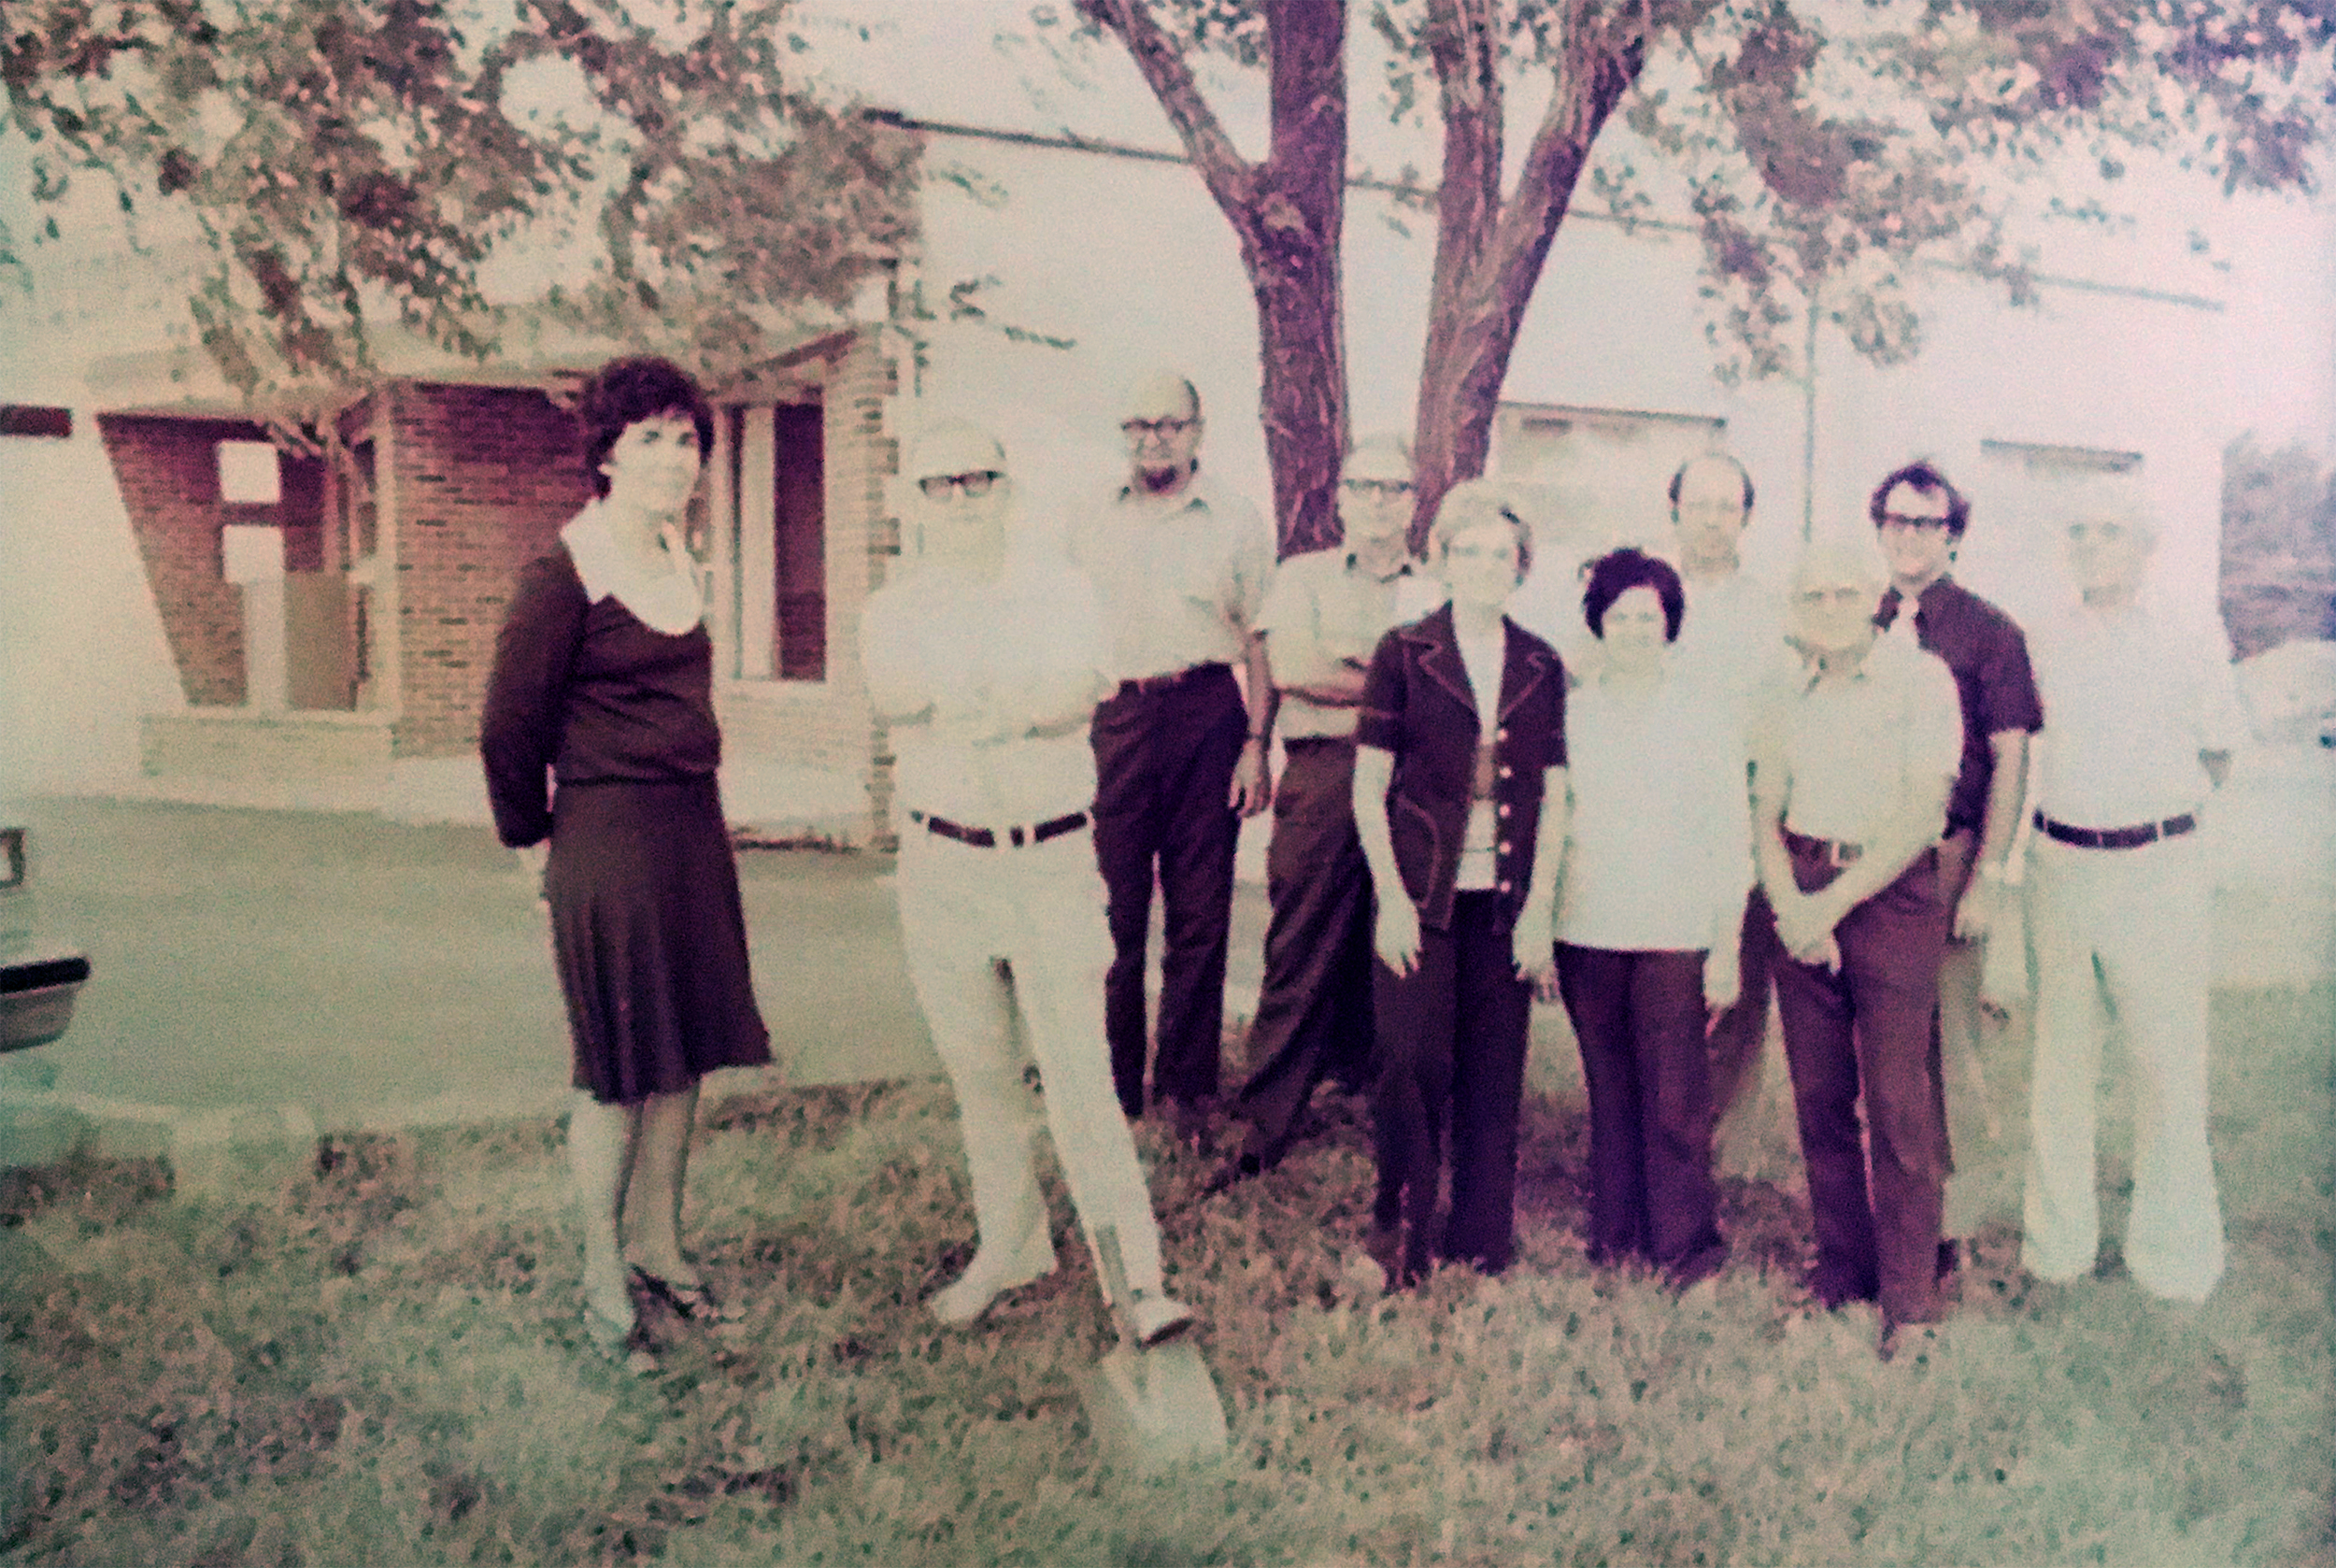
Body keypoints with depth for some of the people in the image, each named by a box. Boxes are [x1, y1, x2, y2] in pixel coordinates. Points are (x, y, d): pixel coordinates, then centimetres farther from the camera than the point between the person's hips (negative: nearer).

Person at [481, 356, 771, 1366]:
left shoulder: (676, 553, 10)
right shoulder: (565, 572, -14)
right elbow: (508, 725, -9)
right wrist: (531, 834, 2)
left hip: (694, 830, 7)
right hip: (608, 840, -7)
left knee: (684, 1051, 14)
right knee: (619, 1068, 2)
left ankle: (660, 1246, 29)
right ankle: (602, 1279, 17)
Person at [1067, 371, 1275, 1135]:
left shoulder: (1236, 525, 8)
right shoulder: (1092, 528, 14)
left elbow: (1261, 644, 6)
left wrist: (1257, 743, -4)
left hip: (1206, 715, -1)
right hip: (1112, 718, 1)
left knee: (1200, 914, 2)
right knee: (1111, 910, 1)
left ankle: (1188, 1084, 12)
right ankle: (1113, 1080, 12)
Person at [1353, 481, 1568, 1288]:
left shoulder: (1541, 666, 9)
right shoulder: (1404, 653, 1)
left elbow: (1553, 796, 8)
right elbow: (1369, 788, 0)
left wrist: (1540, 908, 0)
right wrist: (1391, 898, -7)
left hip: (1508, 901, 2)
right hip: (1420, 893, -2)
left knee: (1494, 1071, 5)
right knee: (1415, 1061, -6)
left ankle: (1482, 1236, 21)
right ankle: (1400, 1237, 12)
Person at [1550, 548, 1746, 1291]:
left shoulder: (1708, 713, 3)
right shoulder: (1571, 710, 8)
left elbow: (1731, 837, 3)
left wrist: (1726, 947, -2)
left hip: (1676, 935, -2)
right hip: (1587, 930, 2)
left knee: (1675, 1100, -5)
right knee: (1609, 1092, 8)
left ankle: (1685, 1243, 10)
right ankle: (1616, 1231, 22)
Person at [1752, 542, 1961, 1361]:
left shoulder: (1921, 678, -1)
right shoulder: (1790, 700, 13)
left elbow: (1921, 811, -9)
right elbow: (1765, 816, 11)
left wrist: (1836, 900, -13)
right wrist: (1788, 902, -7)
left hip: (1892, 894, -4)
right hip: (1803, 901, 4)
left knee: (1899, 1102, -5)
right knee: (1818, 1096, 7)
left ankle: (1909, 1296, 5)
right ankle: (1842, 1268, 20)